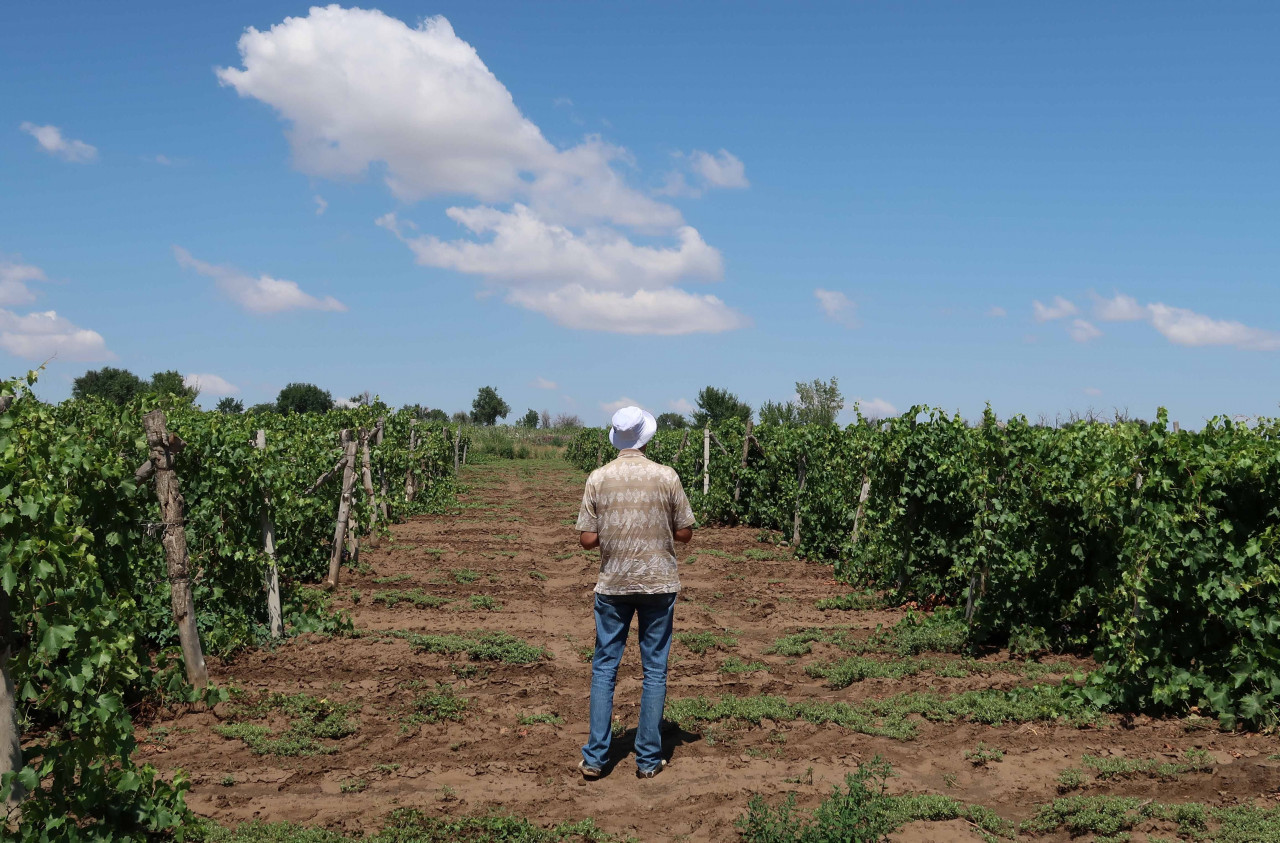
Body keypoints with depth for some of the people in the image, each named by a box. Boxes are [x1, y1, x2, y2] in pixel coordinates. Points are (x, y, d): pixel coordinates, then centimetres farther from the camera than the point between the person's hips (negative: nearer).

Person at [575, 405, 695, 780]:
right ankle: (648, 759, 12)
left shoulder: (598, 479, -4)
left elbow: (587, 539, -4)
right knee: (655, 670, 8)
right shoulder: (666, 476, -6)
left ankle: (595, 757, 10)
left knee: (604, 667, 10)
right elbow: (685, 533, -1)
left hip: (613, 584, 1)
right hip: (658, 583, -1)